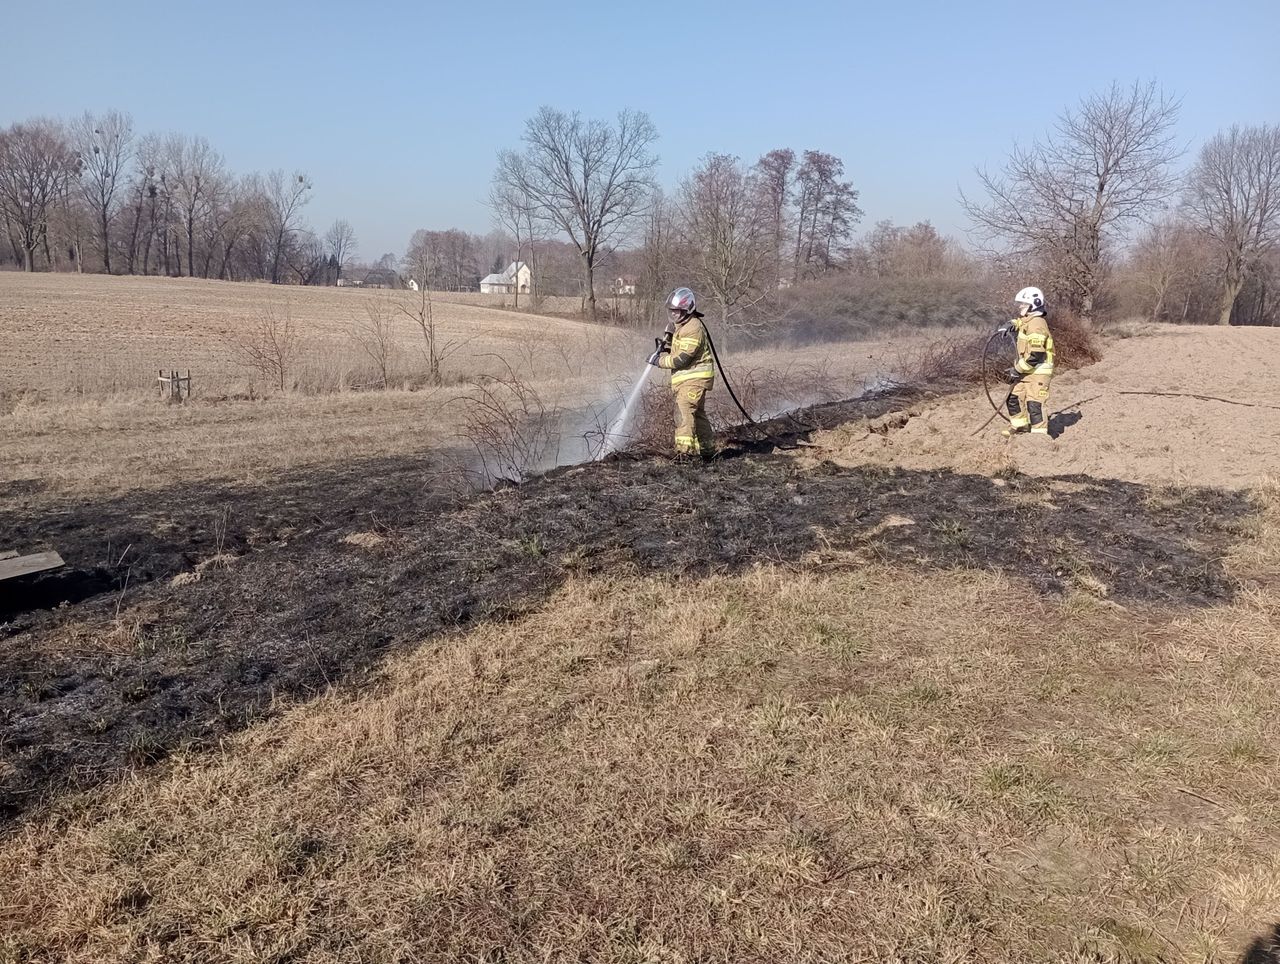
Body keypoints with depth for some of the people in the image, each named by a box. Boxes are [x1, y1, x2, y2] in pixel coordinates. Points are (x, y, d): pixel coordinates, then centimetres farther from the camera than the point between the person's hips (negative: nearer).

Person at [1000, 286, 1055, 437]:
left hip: (1038, 372, -11)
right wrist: (1011, 324, 15)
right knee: (1013, 397, 18)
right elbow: (1019, 322, 39)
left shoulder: (1036, 324, -21)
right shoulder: (1028, 321, 10)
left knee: (1035, 405, -13)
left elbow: (1035, 356, -25)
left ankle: (1039, 433, -10)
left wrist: (1017, 370, -18)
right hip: (1026, 372, 11)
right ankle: (1021, 425, 34)